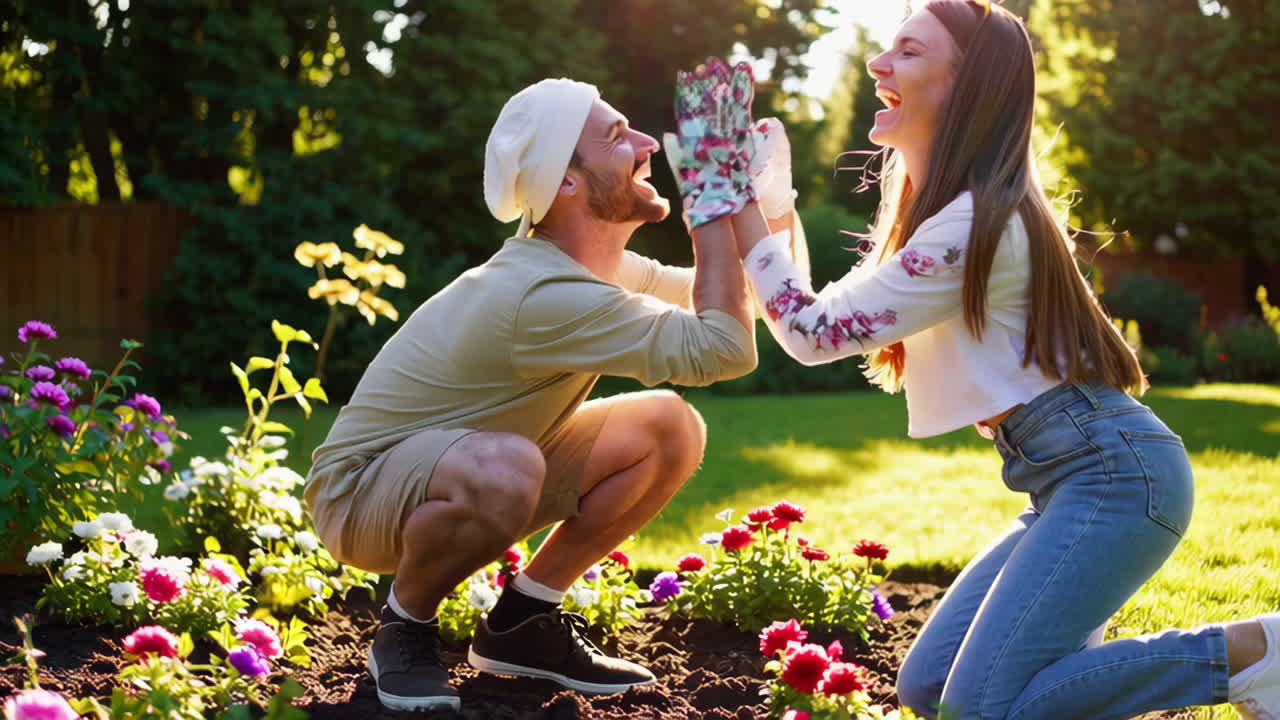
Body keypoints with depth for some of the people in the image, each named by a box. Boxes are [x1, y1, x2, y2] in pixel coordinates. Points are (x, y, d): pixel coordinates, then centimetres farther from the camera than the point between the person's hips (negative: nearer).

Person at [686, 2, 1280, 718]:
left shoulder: (973, 224, -17)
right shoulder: (945, 208, 14)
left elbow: (817, 333, -13)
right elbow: (834, 319, 18)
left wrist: (737, 206, -7)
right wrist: (769, 204, 12)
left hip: (1114, 472, -10)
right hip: (1076, 479, 10)